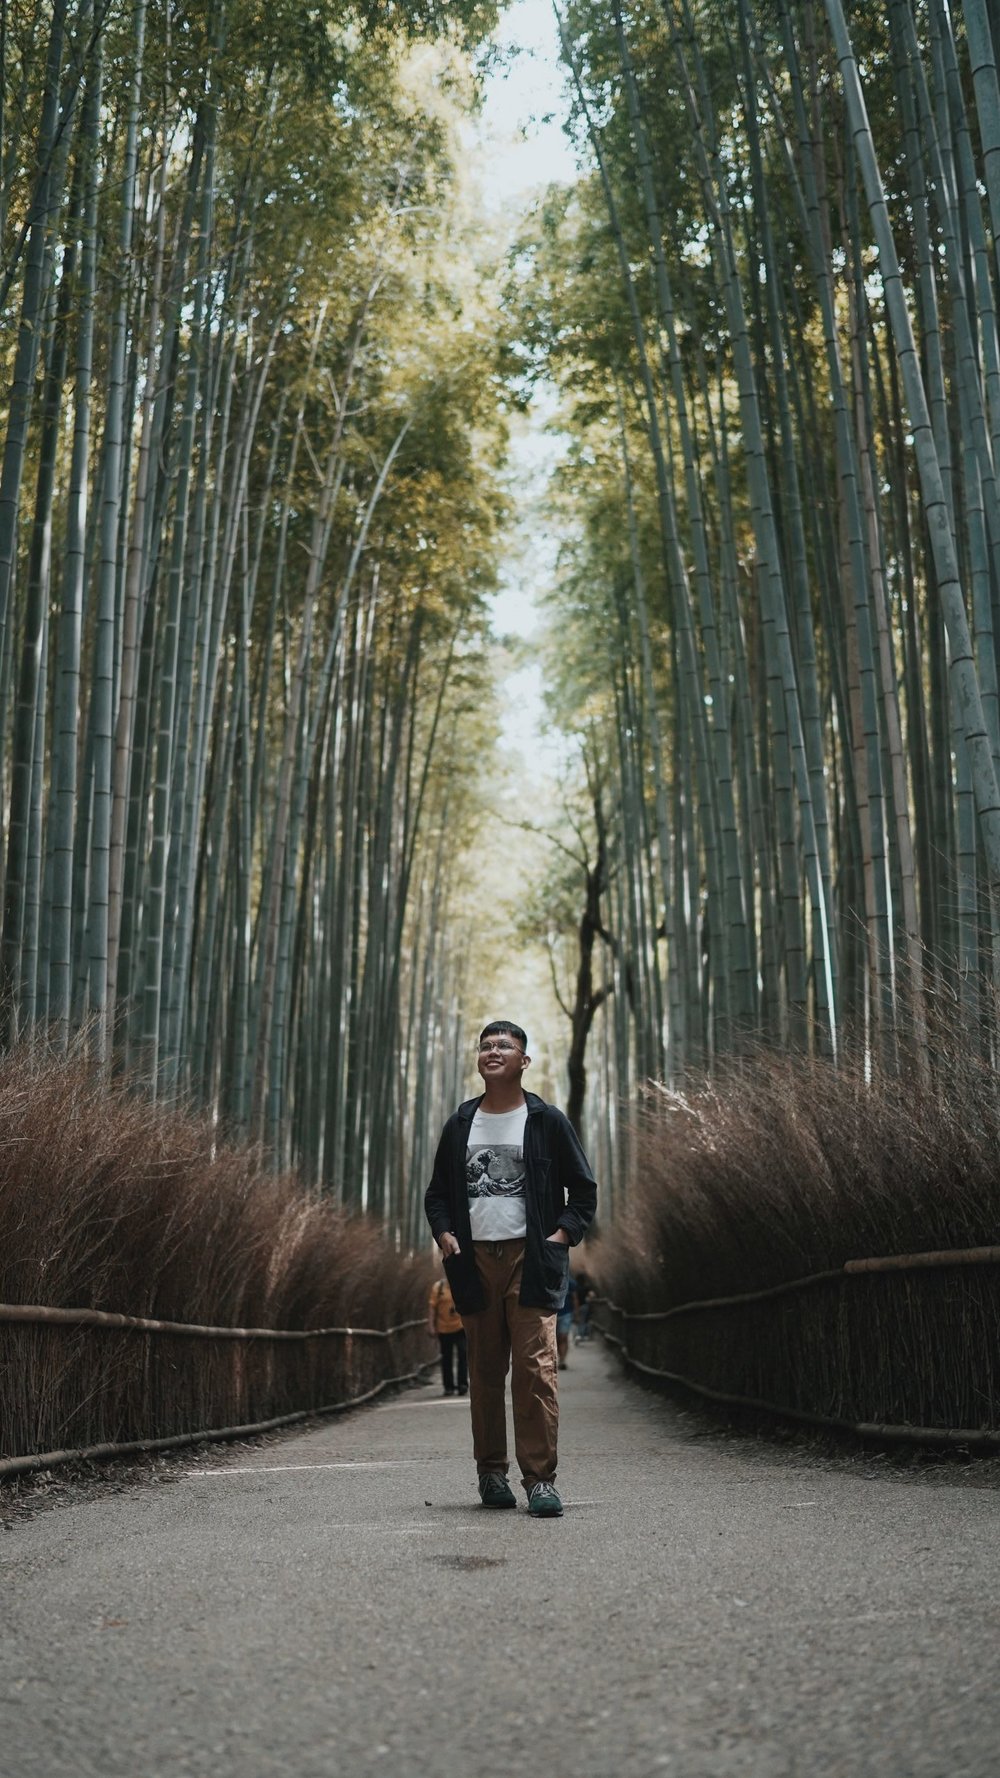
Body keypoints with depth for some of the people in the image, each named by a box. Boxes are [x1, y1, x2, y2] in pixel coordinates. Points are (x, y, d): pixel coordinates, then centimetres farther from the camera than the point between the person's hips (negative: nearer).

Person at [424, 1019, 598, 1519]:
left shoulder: (547, 1121, 4)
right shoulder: (460, 1125, 13)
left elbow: (584, 1190, 8)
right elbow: (437, 1192, 19)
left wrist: (563, 1234, -6)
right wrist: (445, 1234, 1)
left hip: (530, 1259, -3)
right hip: (474, 1260, 3)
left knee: (535, 1367, -10)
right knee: (484, 1370, 7)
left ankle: (540, 1478, -7)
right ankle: (491, 1472, 17)